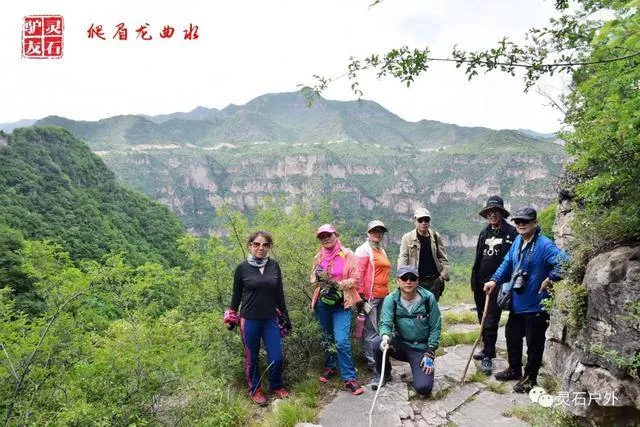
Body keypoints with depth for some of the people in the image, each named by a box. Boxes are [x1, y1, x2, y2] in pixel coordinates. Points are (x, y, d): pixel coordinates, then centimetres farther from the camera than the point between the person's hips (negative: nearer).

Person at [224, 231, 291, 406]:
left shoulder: (274, 266, 1)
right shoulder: (242, 268, -5)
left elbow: (279, 294, 8)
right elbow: (236, 294, 4)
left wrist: (285, 317, 10)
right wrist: (231, 318, 8)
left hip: (271, 319, 2)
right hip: (249, 320, -2)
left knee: (276, 357, 2)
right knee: (251, 358, 9)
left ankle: (277, 386, 28)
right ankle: (255, 390, 30)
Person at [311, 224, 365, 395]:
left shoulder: (347, 255, -4)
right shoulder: (319, 257, 8)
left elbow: (355, 279, -6)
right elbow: (313, 278, 17)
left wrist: (338, 284, -20)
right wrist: (318, 278, -7)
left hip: (342, 303, -4)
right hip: (323, 302, 5)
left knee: (342, 341, -13)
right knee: (327, 337, 17)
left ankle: (349, 378, -4)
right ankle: (330, 367, 36)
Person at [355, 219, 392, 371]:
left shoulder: (382, 250, 19)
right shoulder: (364, 250, -7)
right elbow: (359, 273, -12)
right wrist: (361, 294, -15)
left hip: (382, 296, 9)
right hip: (370, 296, -9)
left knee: (378, 328, 15)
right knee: (371, 330, -4)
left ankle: (368, 356, 26)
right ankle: (372, 362, 3)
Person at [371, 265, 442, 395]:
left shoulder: (428, 298, -10)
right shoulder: (391, 299, -9)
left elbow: (435, 328, -4)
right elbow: (385, 323, -19)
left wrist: (429, 353, -9)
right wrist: (385, 336, -43)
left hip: (421, 349, -1)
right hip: (400, 345, 1)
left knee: (423, 387, -21)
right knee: (379, 342, -29)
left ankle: (419, 369, 16)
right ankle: (383, 374, 2)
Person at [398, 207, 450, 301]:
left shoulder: (435, 236, 8)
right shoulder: (407, 238, -1)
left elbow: (443, 257, 12)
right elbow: (402, 258, -5)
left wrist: (444, 274, 1)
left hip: (434, 280, 3)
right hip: (416, 281, -2)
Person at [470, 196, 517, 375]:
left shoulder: (511, 232, -6)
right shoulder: (484, 233, 12)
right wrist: (474, 281, 14)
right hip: (481, 282, 6)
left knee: (491, 321, -5)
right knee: (483, 318, 15)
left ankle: (488, 357, 4)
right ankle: (488, 349, 31)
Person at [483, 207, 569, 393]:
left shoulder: (544, 245, -21)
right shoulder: (517, 241, 5)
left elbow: (564, 262, -31)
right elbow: (507, 263, 13)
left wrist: (549, 279, -23)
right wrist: (494, 280, 3)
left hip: (535, 305, -8)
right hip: (516, 302, 8)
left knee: (534, 342, 8)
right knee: (512, 336, 21)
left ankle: (530, 378, 25)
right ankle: (514, 369, 40)